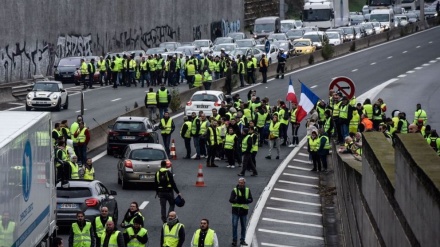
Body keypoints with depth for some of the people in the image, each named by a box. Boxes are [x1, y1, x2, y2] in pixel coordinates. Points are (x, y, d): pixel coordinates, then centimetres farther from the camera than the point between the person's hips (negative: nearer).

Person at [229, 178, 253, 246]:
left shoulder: (248, 190, 5)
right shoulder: (234, 190, -3)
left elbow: (251, 199, 1)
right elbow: (231, 200, -9)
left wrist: (246, 200, -20)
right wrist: (237, 200, -25)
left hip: (244, 210, 3)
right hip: (236, 210, -3)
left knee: (243, 226, 10)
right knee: (234, 226, -5)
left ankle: (242, 240, 20)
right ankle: (234, 240, 2)